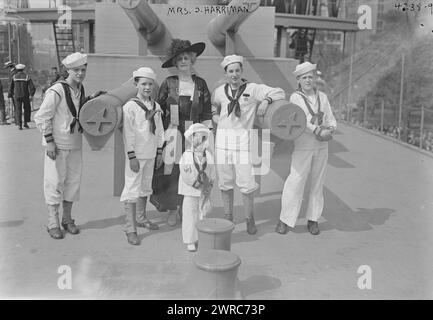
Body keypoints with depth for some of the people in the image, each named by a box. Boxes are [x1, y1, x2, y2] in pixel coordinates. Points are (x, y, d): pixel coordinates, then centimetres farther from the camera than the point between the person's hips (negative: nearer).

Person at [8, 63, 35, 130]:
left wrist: (10, 95, 10)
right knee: (27, 109, 15)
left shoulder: (14, 77, 3)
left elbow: (11, 87, 4)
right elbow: (32, 86, -9)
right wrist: (31, 95, -13)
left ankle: (20, 125, -3)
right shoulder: (26, 76, 1)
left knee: (18, 110, 4)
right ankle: (25, 123, 9)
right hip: (25, 96, -1)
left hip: (17, 96, 1)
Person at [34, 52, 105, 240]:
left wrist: (90, 99, 6)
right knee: (55, 183, 1)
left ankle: (67, 219, 26)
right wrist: (49, 141, -16)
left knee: (73, 181, 12)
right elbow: (42, 117, -14)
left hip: (75, 145, 7)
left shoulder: (80, 88, 7)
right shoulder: (57, 91, -15)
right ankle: (53, 223, 13)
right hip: (57, 146, -7)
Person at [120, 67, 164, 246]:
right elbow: (128, 133, -13)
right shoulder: (130, 107, -11)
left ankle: (141, 218, 36)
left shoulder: (156, 107, 8)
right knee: (132, 189, -6)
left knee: (145, 187, 19)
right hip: (136, 154, -6)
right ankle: (130, 229, -1)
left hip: (150, 154, 7)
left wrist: (160, 152, 12)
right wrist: (132, 156, -16)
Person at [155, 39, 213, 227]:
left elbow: (207, 112, 9)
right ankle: (172, 210, 16)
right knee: (171, 171, -1)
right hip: (172, 133, -1)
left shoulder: (200, 84, 7)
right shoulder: (168, 83, 3)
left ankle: (184, 208, 20)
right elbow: (159, 109, 8)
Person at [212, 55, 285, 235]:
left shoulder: (253, 89, -3)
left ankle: (249, 218, 15)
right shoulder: (219, 91, 6)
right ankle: (228, 217, 23)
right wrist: (217, 119, 7)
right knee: (225, 181, 8)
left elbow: (280, 93, -3)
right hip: (223, 137, 3)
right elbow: (213, 108, 26)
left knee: (246, 183, -3)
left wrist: (266, 100, -21)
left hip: (243, 138, -3)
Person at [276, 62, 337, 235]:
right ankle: (285, 220, 7)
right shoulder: (295, 98, -4)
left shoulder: (322, 97, 8)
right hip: (302, 147, -4)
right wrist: (319, 131, -28)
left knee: (317, 183, 8)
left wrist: (330, 130, -14)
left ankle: (313, 220, 19)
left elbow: (331, 120, 8)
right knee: (295, 182, -6)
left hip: (322, 147, 4)